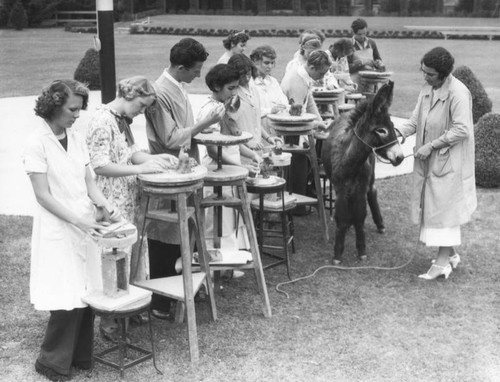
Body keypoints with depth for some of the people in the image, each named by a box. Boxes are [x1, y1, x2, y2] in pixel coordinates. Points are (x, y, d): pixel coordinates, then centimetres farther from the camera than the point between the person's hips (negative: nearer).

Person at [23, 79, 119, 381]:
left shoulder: (77, 140, 8)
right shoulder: (38, 145, -11)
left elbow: (89, 182, 10)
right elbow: (43, 196, -14)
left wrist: (104, 203, -10)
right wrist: (79, 221, -20)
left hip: (86, 225, 6)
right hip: (58, 229, -6)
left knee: (86, 294, 7)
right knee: (67, 299, -6)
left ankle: (80, 357, 21)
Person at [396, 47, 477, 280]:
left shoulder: (458, 93, -19)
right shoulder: (427, 89, 7)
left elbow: (461, 130, -23)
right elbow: (416, 119, 11)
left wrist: (431, 145, -22)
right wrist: (399, 133, -7)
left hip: (449, 160, -8)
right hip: (428, 160, 8)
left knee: (444, 206, -6)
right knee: (431, 206, 14)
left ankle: (442, 262, 0)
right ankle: (451, 254, 27)